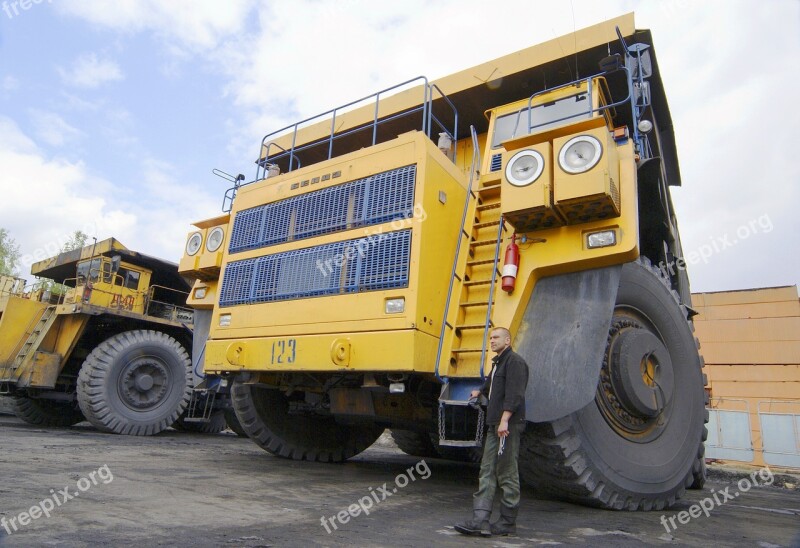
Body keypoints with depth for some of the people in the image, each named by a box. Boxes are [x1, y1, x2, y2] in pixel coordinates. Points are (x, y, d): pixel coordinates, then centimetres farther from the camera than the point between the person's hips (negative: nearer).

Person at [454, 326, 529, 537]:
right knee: (487, 472, 4)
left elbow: (514, 393, -20)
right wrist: (480, 392, 57)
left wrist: (505, 419, -27)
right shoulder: (497, 362, 20)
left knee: (507, 474, -1)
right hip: (494, 425, 9)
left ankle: (508, 521, 10)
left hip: (509, 425, -9)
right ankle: (480, 520, 4)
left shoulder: (514, 361, -9)